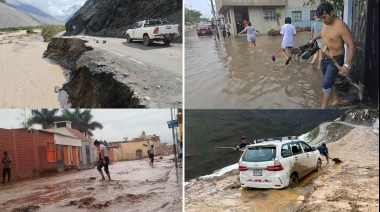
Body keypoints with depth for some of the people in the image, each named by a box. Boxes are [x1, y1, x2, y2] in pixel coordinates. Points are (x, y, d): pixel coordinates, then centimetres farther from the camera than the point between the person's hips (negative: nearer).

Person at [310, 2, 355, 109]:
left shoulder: (341, 26, -24)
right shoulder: (325, 24, 1)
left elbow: (351, 46, -24)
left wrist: (347, 65, -32)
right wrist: (314, 38, 17)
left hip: (336, 60, -8)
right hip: (324, 59, 8)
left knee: (326, 84, -11)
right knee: (330, 82, 20)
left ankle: (322, 108, -4)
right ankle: (336, 99, 41)